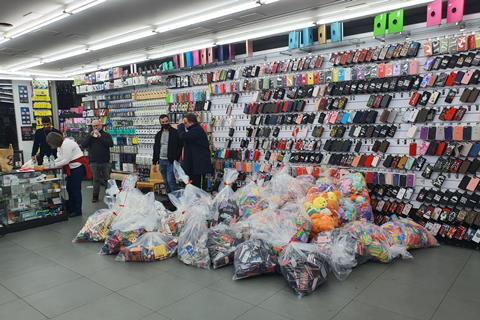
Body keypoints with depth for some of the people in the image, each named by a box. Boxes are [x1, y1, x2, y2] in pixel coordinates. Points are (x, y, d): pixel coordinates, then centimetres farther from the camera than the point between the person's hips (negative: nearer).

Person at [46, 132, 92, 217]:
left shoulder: (66, 144, -22)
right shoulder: (60, 145, 9)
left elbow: (66, 160, -22)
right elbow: (60, 158, 11)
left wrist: (53, 165, -14)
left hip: (78, 168, -10)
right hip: (72, 168, 10)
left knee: (75, 189, -3)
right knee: (69, 188, 14)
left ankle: (77, 211, 7)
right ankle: (70, 208, 25)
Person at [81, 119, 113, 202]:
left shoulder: (106, 135, 4)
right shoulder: (90, 136, 10)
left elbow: (111, 144, -14)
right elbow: (83, 145, -4)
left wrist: (100, 136, -17)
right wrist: (90, 136, -12)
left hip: (105, 162, -1)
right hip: (94, 162, 1)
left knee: (107, 179, 5)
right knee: (96, 180, 5)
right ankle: (95, 197, 13)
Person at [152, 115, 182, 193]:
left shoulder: (175, 132, -4)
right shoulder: (158, 134, 13)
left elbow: (180, 146, -7)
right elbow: (156, 148, 17)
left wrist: (177, 158, -15)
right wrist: (154, 160, 11)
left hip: (171, 161, -5)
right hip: (161, 160, 6)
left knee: (170, 180, -11)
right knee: (166, 181, 12)